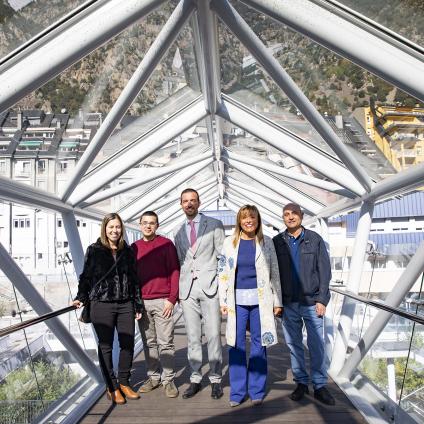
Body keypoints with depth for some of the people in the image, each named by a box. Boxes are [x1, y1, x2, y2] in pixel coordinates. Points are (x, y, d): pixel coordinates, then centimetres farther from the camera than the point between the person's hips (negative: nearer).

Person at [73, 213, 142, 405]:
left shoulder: (127, 251, 8)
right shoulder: (94, 250, 1)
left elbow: (134, 279, 10)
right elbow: (86, 276, 3)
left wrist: (138, 305, 9)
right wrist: (81, 298, -9)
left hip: (125, 304, 3)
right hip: (101, 304, -3)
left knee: (128, 344, 5)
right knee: (106, 346, 6)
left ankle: (124, 383, 25)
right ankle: (112, 387, 21)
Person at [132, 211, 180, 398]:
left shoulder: (166, 244, 0)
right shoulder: (134, 247, 11)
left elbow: (174, 272, -3)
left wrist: (172, 299, -8)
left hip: (162, 301, -3)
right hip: (141, 303, 4)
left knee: (165, 343, 1)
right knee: (149, 343, 10)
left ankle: (168, 380, 11)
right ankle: (153, 377, 22)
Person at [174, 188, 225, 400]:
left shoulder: (214, 224, 4)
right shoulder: (179, 232, 15)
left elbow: (222, 255, 2)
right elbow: (180, 262, 16)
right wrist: (177, 292, 8)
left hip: (209, 286, -3)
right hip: (187, 289, 3)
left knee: (213, 335, 0)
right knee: (192, 337, 8)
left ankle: (215, 379, 14)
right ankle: (195, 379, 20)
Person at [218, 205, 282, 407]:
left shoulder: (266, 242, 5)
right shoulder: (230, 242, 5)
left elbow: (274, 273, 6)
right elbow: (223, 273, 5)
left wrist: (277, 301, 3)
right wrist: (223, 301, 0)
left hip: (260, 300, 0)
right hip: (237, 300, 1)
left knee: (258, 344, 6)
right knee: (236, 344, 4)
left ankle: (257, 390, 20)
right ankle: (237, 391, 17)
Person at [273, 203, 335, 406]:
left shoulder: (314, 239, 2)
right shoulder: (277, 242, 5)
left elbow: (324, 271, 1)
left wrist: (322, 299, -6)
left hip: (312, 302, -1)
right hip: (288, 303, 2)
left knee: (316, 345, 3)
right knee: (293, 345, 9)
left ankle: (320, 386, 17)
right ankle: (301, 382, 24)